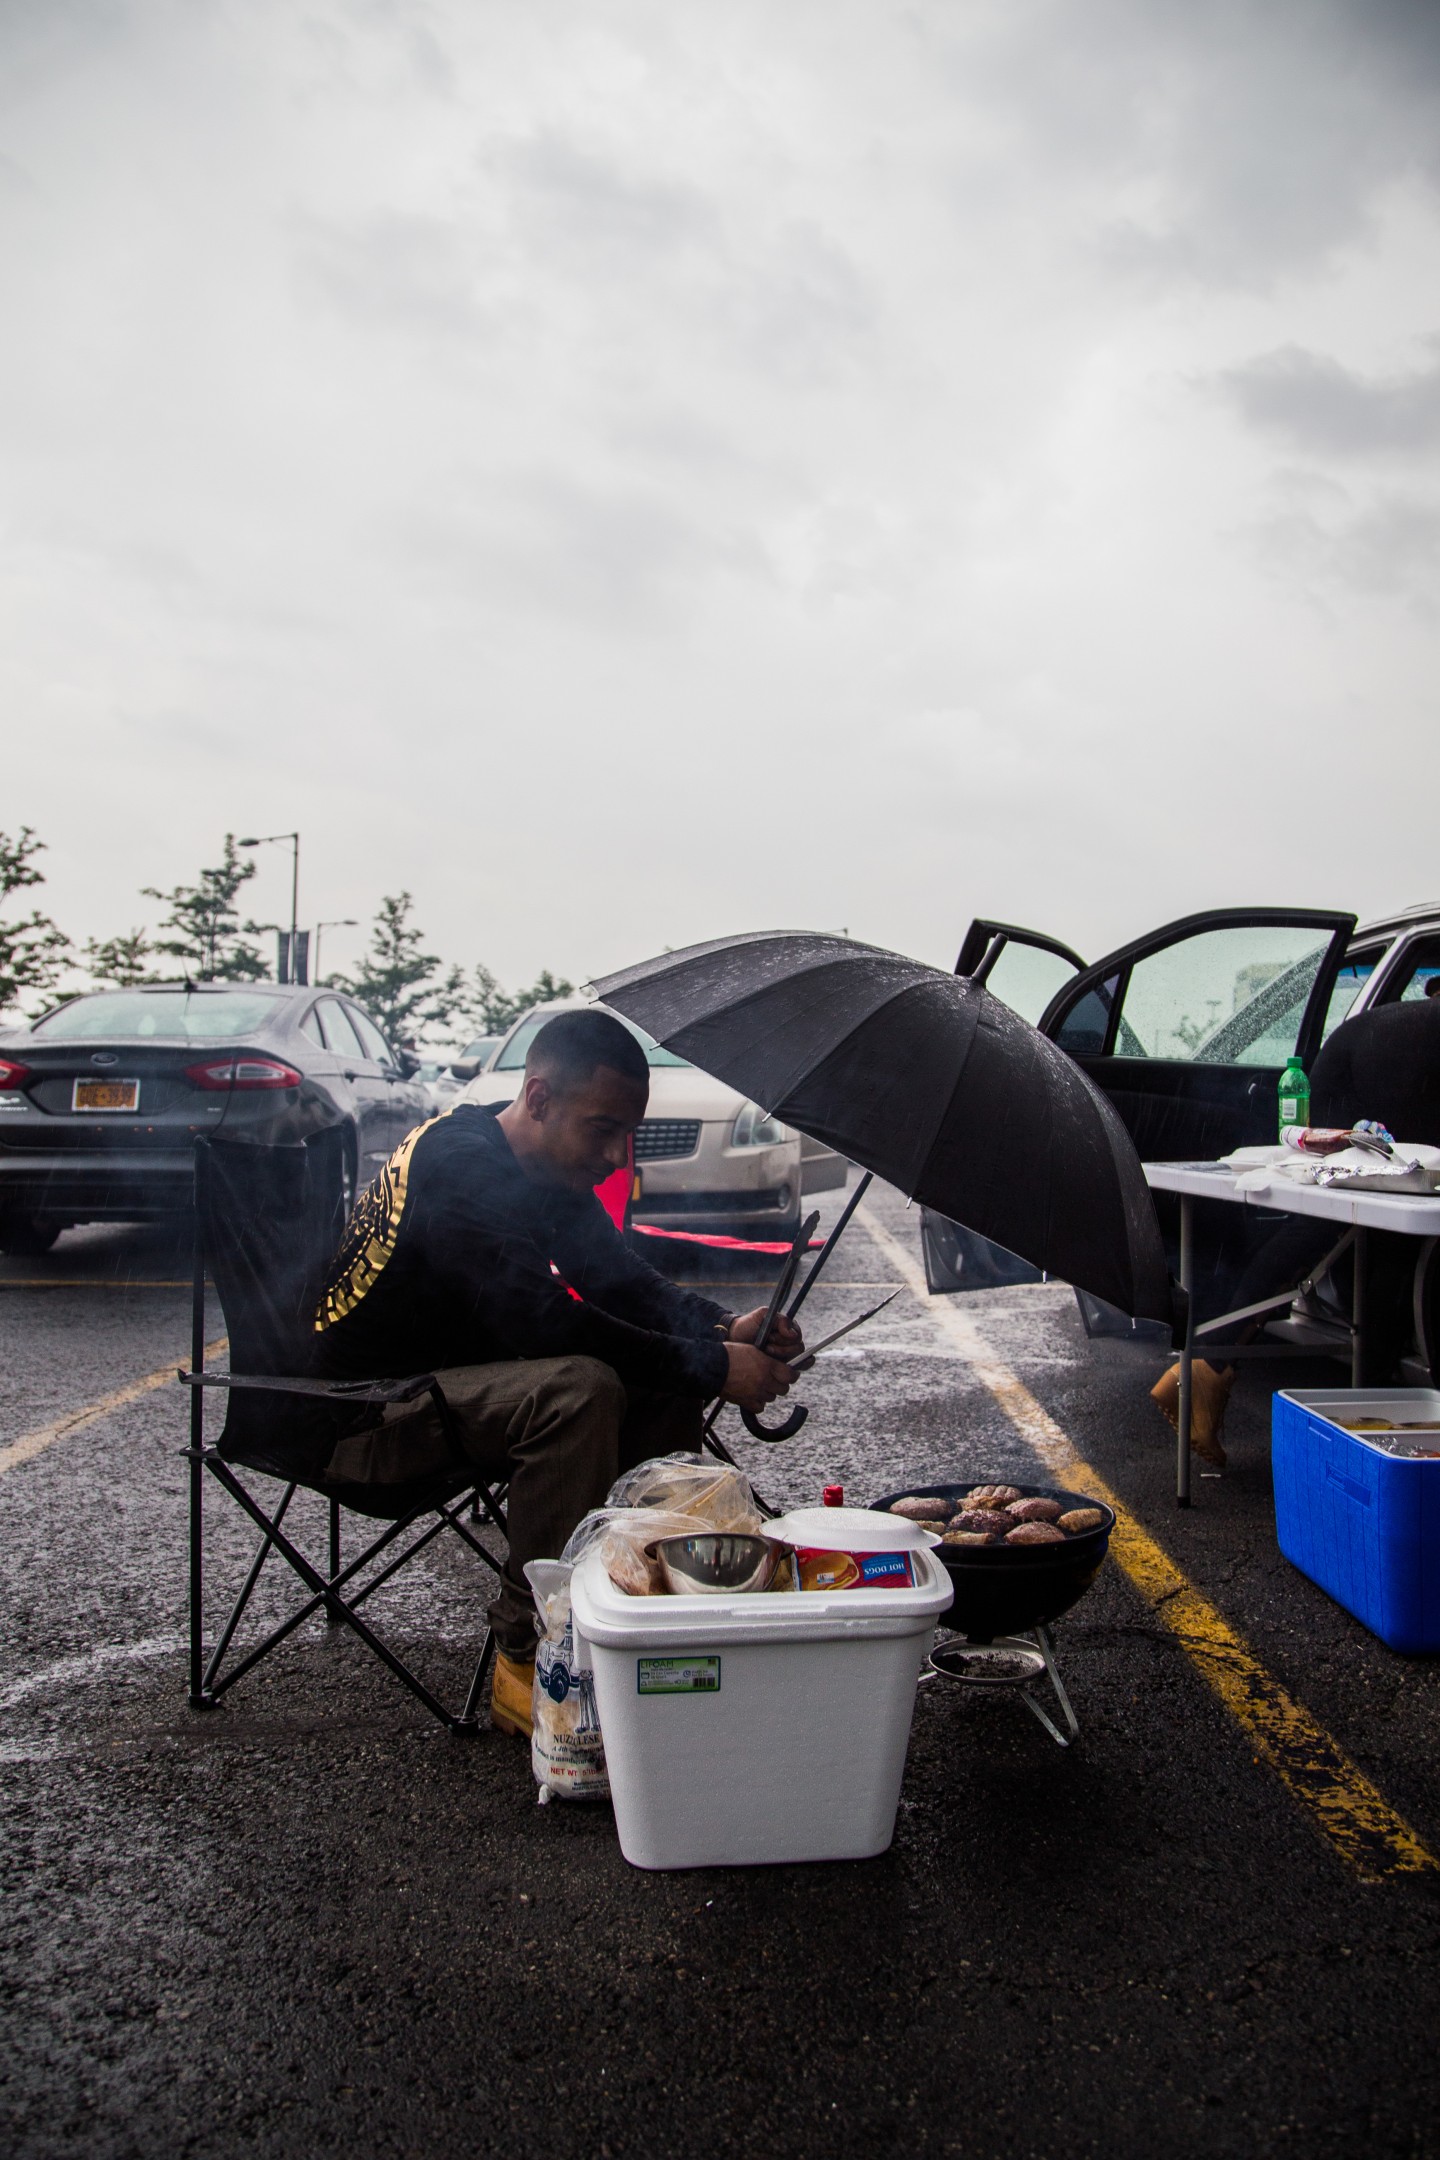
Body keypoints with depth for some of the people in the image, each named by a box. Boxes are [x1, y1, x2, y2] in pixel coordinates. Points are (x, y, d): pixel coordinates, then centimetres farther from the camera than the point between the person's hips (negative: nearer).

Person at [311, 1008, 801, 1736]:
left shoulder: (545, 1167, 4)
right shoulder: (458, 1164, -24)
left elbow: (621, 1280, 8)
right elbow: (540, 1321, -33)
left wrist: (725, 1329, -11)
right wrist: (711, 1366, -29)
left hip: (453, 1375, 9)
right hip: (362, 1410, -9)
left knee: (666, 1389, -4)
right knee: (578, 1389, -32)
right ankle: (529, 1660, -21)